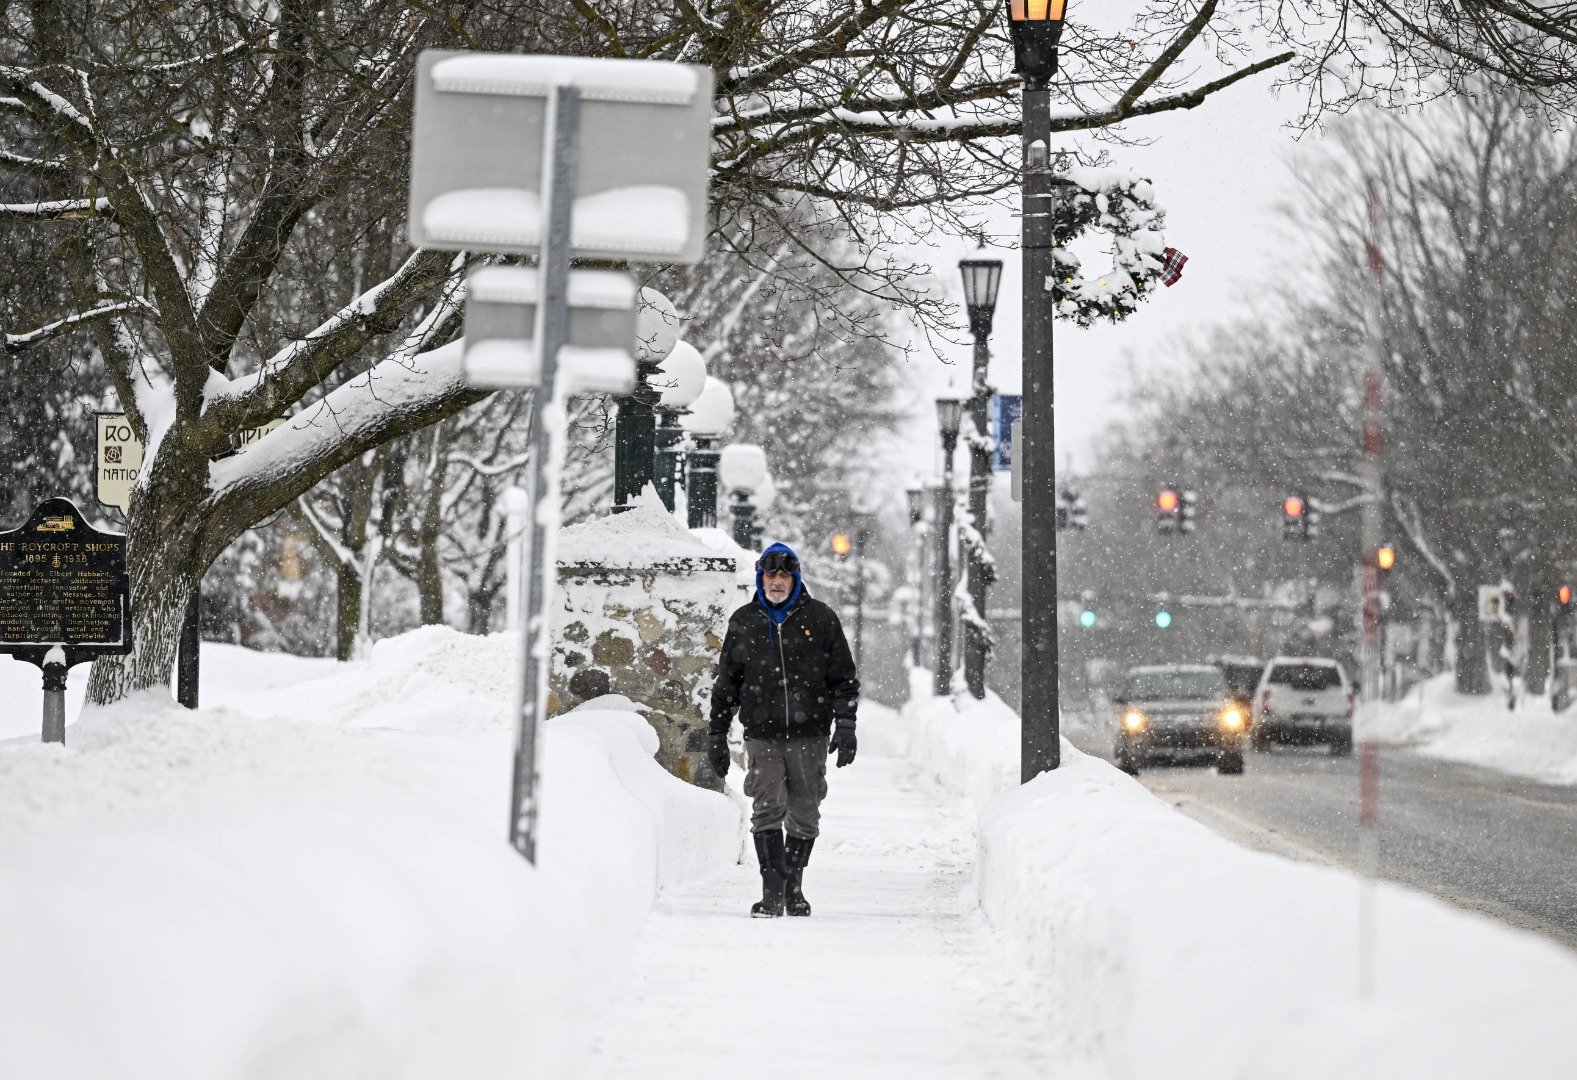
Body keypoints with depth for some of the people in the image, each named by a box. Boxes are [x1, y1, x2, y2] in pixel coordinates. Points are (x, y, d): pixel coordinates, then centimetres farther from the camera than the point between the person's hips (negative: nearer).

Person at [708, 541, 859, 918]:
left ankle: (794, 888, 20)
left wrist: (845, 726, -3)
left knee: (804, 815, 5)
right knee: (768, 808, -13)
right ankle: (772, 891, -12)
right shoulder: (743, 622, 9)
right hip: (762, 734, 0)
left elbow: (845, 678, 7)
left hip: (810, 735, 0)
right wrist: (717, 735, 13)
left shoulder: (820, 619, 4)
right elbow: (726, 684, 16)